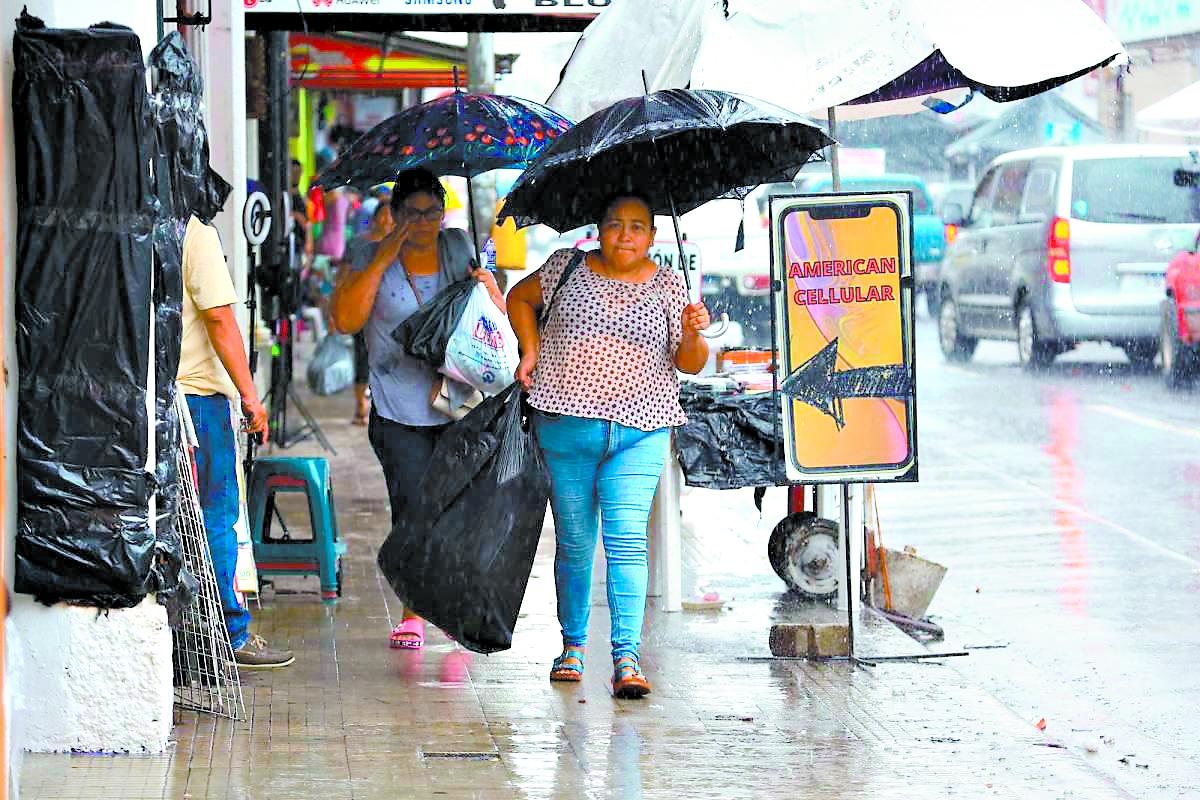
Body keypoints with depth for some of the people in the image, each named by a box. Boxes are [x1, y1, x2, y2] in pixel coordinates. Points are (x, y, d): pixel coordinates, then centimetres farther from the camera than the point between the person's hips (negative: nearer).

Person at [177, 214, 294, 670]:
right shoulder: (196, 231, -12)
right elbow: (220, 320, -15)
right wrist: (249, 396, -11)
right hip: (196, 391, -6)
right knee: (216, 514, 1)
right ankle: (230, 636, 4)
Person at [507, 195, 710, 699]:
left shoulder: (668, 288, 6)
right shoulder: (567, 268, 6)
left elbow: (690, 364, 8)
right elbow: (520, 298, 23)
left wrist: (693, 335, -13)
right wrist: (531, 352, 11)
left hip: (639, 433, -1)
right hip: (565, 425, 1)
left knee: (627, 539, -14)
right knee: (574, 540, 7)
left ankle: (627, 658, -19)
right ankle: (573, 644, 23)